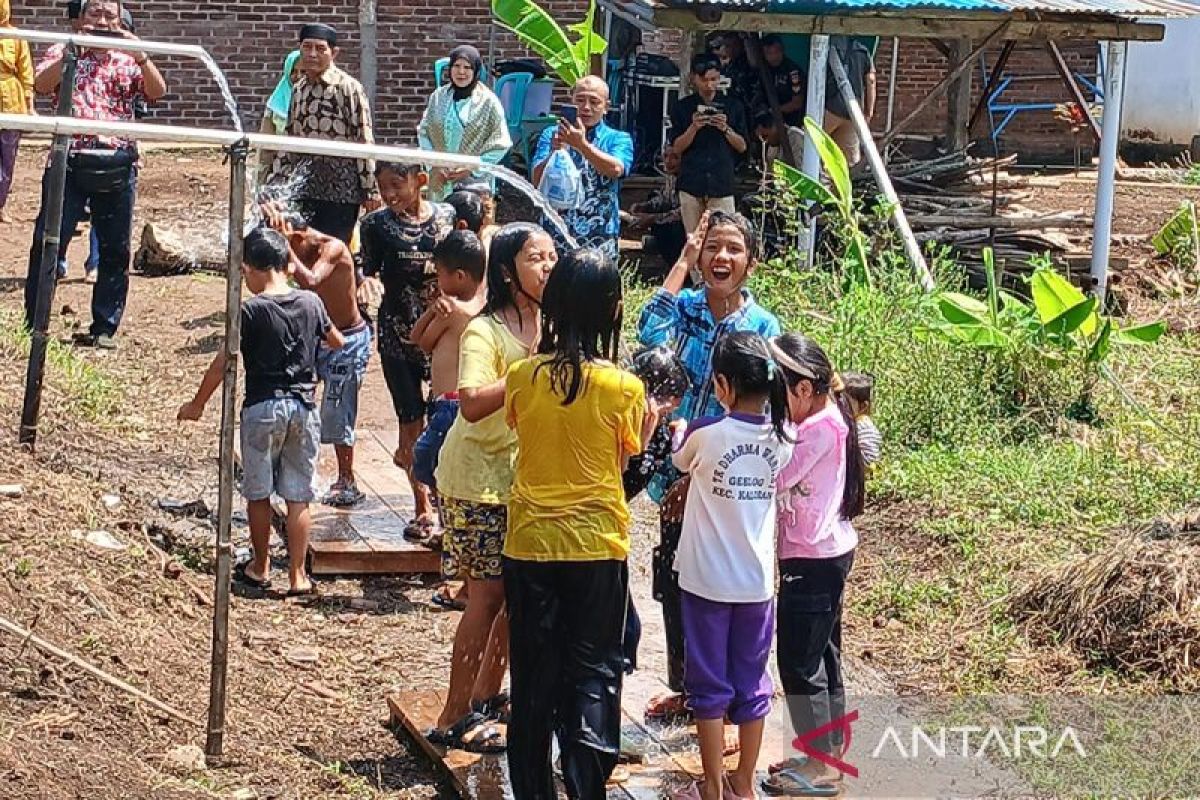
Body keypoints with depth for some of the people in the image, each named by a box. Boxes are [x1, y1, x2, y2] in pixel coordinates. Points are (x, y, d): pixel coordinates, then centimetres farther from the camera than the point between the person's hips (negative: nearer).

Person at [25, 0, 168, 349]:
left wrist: (140, 56, -15)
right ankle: (33, 324, 4)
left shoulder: (128, 59, 13)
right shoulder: (63, 52, 11)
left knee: (115, 250, 4)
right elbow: (41, 84, -7)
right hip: (69, 160, -1)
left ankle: (104, 328, 13)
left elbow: (158, 91, -2)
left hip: (117, 166, 2)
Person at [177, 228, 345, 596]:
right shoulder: (311, 302, 1)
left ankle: (260, 567, 24)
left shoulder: (252, 310, -12)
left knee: (258, 493, 13)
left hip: (263, 407, -3)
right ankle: (297, 575, 8)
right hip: (304, 408, 3)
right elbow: (337, 342, 18)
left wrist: (197, 403, 1)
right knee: (298, 496, 7)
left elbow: (222, 362, -10)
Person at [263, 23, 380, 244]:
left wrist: (370, 190, -12)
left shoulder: (348, 88, -8)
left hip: (339, 188, -6)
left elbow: (364, 140, -10)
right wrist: (273, 184, 15)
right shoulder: (298, 89, 12)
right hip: (302, 187, 6)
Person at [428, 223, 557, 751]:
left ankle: (485, 692, 28)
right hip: (478, 482, -7)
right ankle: (454, 719, 3)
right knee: (489, 593, -6)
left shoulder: (553, 328, 5)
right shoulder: (485, 332, -18)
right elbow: (472, 403, -33)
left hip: (526, 480, 7)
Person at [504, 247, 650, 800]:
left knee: (534, 673, 12)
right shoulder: (623, 387, -12)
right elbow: (625, 458, -1)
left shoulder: (522, 376, -7)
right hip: (598, 546, -2)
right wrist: (646, 429, 16)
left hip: (530, 544, 2)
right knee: (592, 671, 9)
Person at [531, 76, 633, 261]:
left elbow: (616, 169, -13)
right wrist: (554, 152, -20)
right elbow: (537, 180, -1)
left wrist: (581, 144, -24)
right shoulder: (552, 134, 11)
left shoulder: (619, 139, 9)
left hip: (600, 239, -1)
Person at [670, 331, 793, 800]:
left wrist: (679, 430, 25)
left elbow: (681, 463, 5)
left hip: (707, 580, -3)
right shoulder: (781, 438, -5)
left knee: (710, 685, 7)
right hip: (757, 581, 3)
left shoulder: (705, 433, -17)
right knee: (752, 684, 12)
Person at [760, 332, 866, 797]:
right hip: (826, 553, 10)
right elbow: (783, 478, 3)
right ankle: (830, 749, 28)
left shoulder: (822, 428, -21)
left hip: (812, 560, -10)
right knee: (821, 655, 17)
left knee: (799, 661, -3)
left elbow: (775, 478, -23)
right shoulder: (819, 420, 8)